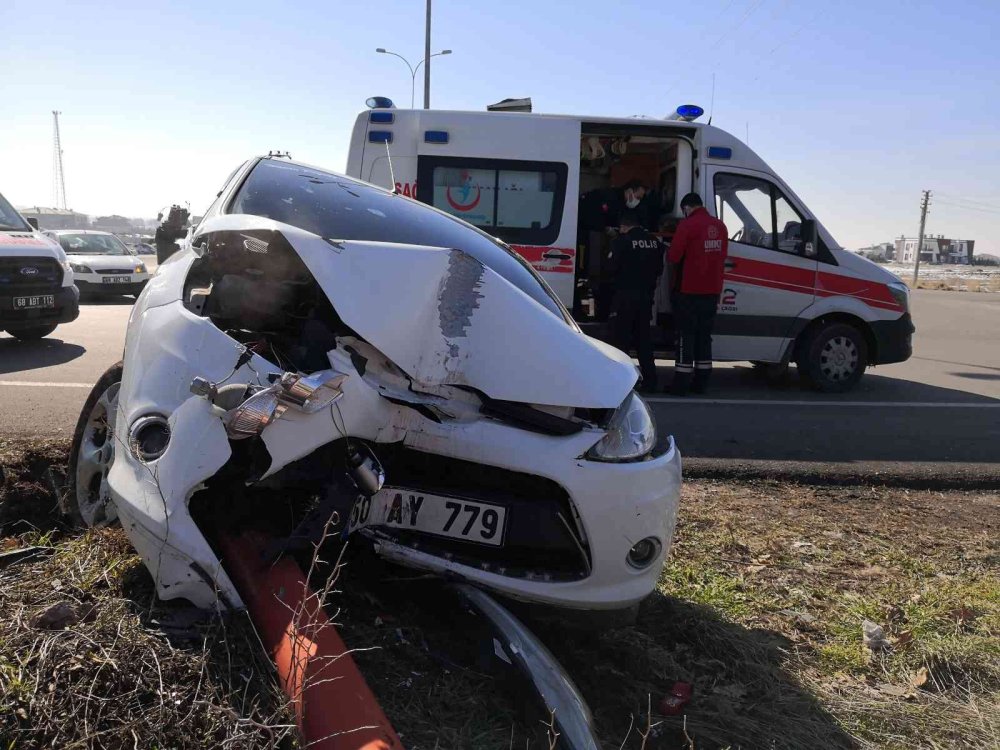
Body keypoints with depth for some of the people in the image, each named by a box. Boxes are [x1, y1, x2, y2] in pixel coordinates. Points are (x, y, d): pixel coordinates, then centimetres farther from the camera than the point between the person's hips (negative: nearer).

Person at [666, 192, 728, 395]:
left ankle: (681, 383, 1)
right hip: (712, 291, 6)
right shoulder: (720, 226, 9)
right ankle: (701, 382, 19)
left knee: (686, 335, -1)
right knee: (704, 335, 14)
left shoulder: (687, 225, -13)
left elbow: (673, 257, -15)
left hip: (689, 290, -6)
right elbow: (722, 257, 14)